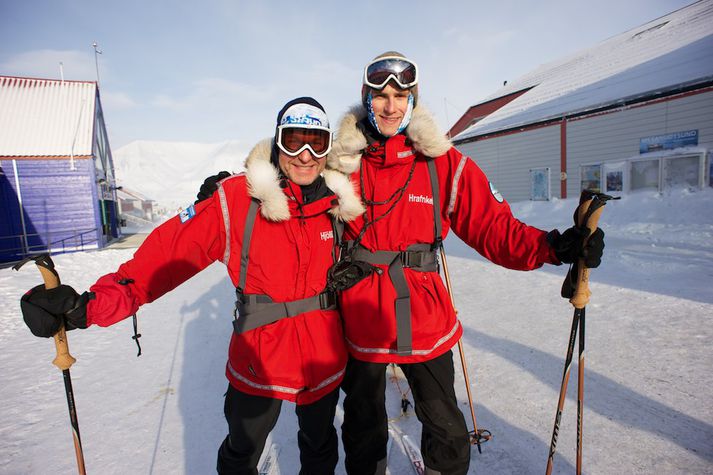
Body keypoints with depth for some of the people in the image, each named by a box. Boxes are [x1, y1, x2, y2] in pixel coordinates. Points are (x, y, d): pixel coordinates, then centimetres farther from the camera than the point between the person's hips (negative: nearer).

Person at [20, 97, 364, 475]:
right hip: (258, 359, -2)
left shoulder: (337, 201, -6)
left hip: (324, 359, 3)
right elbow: (170, 253, -21)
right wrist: (91, 304, -28)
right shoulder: (236, 199, -16)